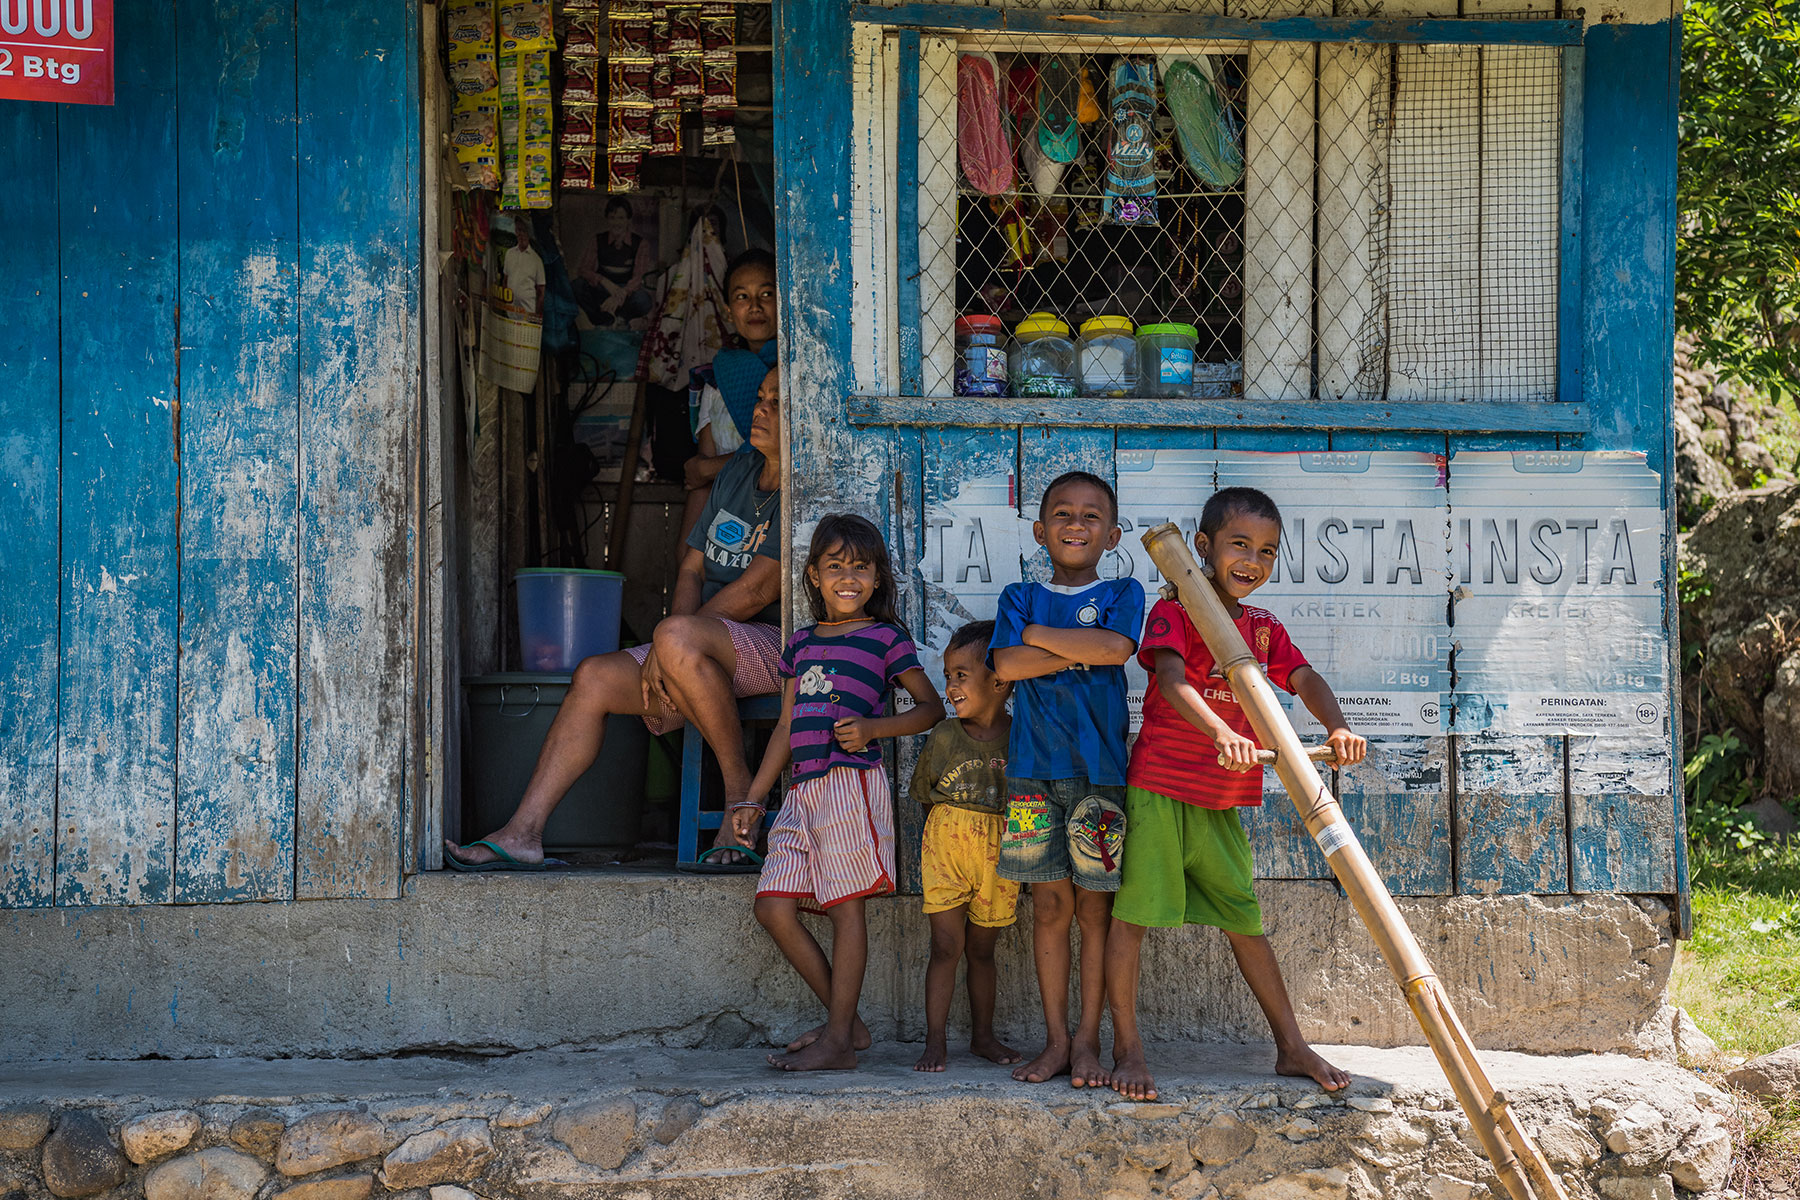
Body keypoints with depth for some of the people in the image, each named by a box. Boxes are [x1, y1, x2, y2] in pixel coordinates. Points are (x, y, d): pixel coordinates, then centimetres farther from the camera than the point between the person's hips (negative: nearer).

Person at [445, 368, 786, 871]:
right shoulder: (738, 470, 16)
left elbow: (757, 591, -17)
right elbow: (693, 569, 13)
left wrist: (669, 644, -12)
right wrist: (664, 660, -5)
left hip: (778, 645, -9)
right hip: (714, 649, 9)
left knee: (678, 636, -36)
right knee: (594, 677, -7)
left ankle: (740, 786, -20)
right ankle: (523, 833, -10)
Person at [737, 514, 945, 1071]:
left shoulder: (885, 638, 3)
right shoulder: (801, 643, 18)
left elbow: (932, 706, 5)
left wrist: (873, 727, -11)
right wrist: (754, 798, 20)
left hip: (851, 780, -7)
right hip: (802, 790, 7)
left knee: (846, 906, -5)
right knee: (774, 907, 0)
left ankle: (837, 1041, -1)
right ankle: (846, 1021, 10)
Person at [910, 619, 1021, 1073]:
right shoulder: (944, 738, 0)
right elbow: (928, 801, 8)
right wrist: (931, 848, 4)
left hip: (1000, 856, 0)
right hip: (947, 849, 0)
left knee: (981, 949, 11)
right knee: (946, 946, -3)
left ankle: (983, 1035, 24)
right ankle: (935, 1041, 2)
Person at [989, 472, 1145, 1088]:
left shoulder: (1122, 594, 6)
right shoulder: (1020, 598, 11)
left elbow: (1116, 648, -15)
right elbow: (1006, 664, -6)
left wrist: (1040, 634, -6)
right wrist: (1083, 649, -9)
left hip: (1100, 766, -2)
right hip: (1033, 766, 2)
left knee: (1095, 907, 1)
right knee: (1050, 905, 5)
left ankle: (1088, 1040, 8)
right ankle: (1055, 1039, 11)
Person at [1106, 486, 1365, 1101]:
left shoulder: (1265, 629, 12)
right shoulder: (1173, 612, -8)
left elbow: (1305, 680, -1)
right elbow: (1172, 681, -25)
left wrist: (1337, 728, -22)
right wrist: (1221, 733, -43)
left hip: (1222, 801, 6)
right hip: (1158, 786, -6)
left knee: (1245, 921, 12)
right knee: (1131, 913, -5)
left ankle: (1292, 1047, 18)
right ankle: (1127, 1050, 3)